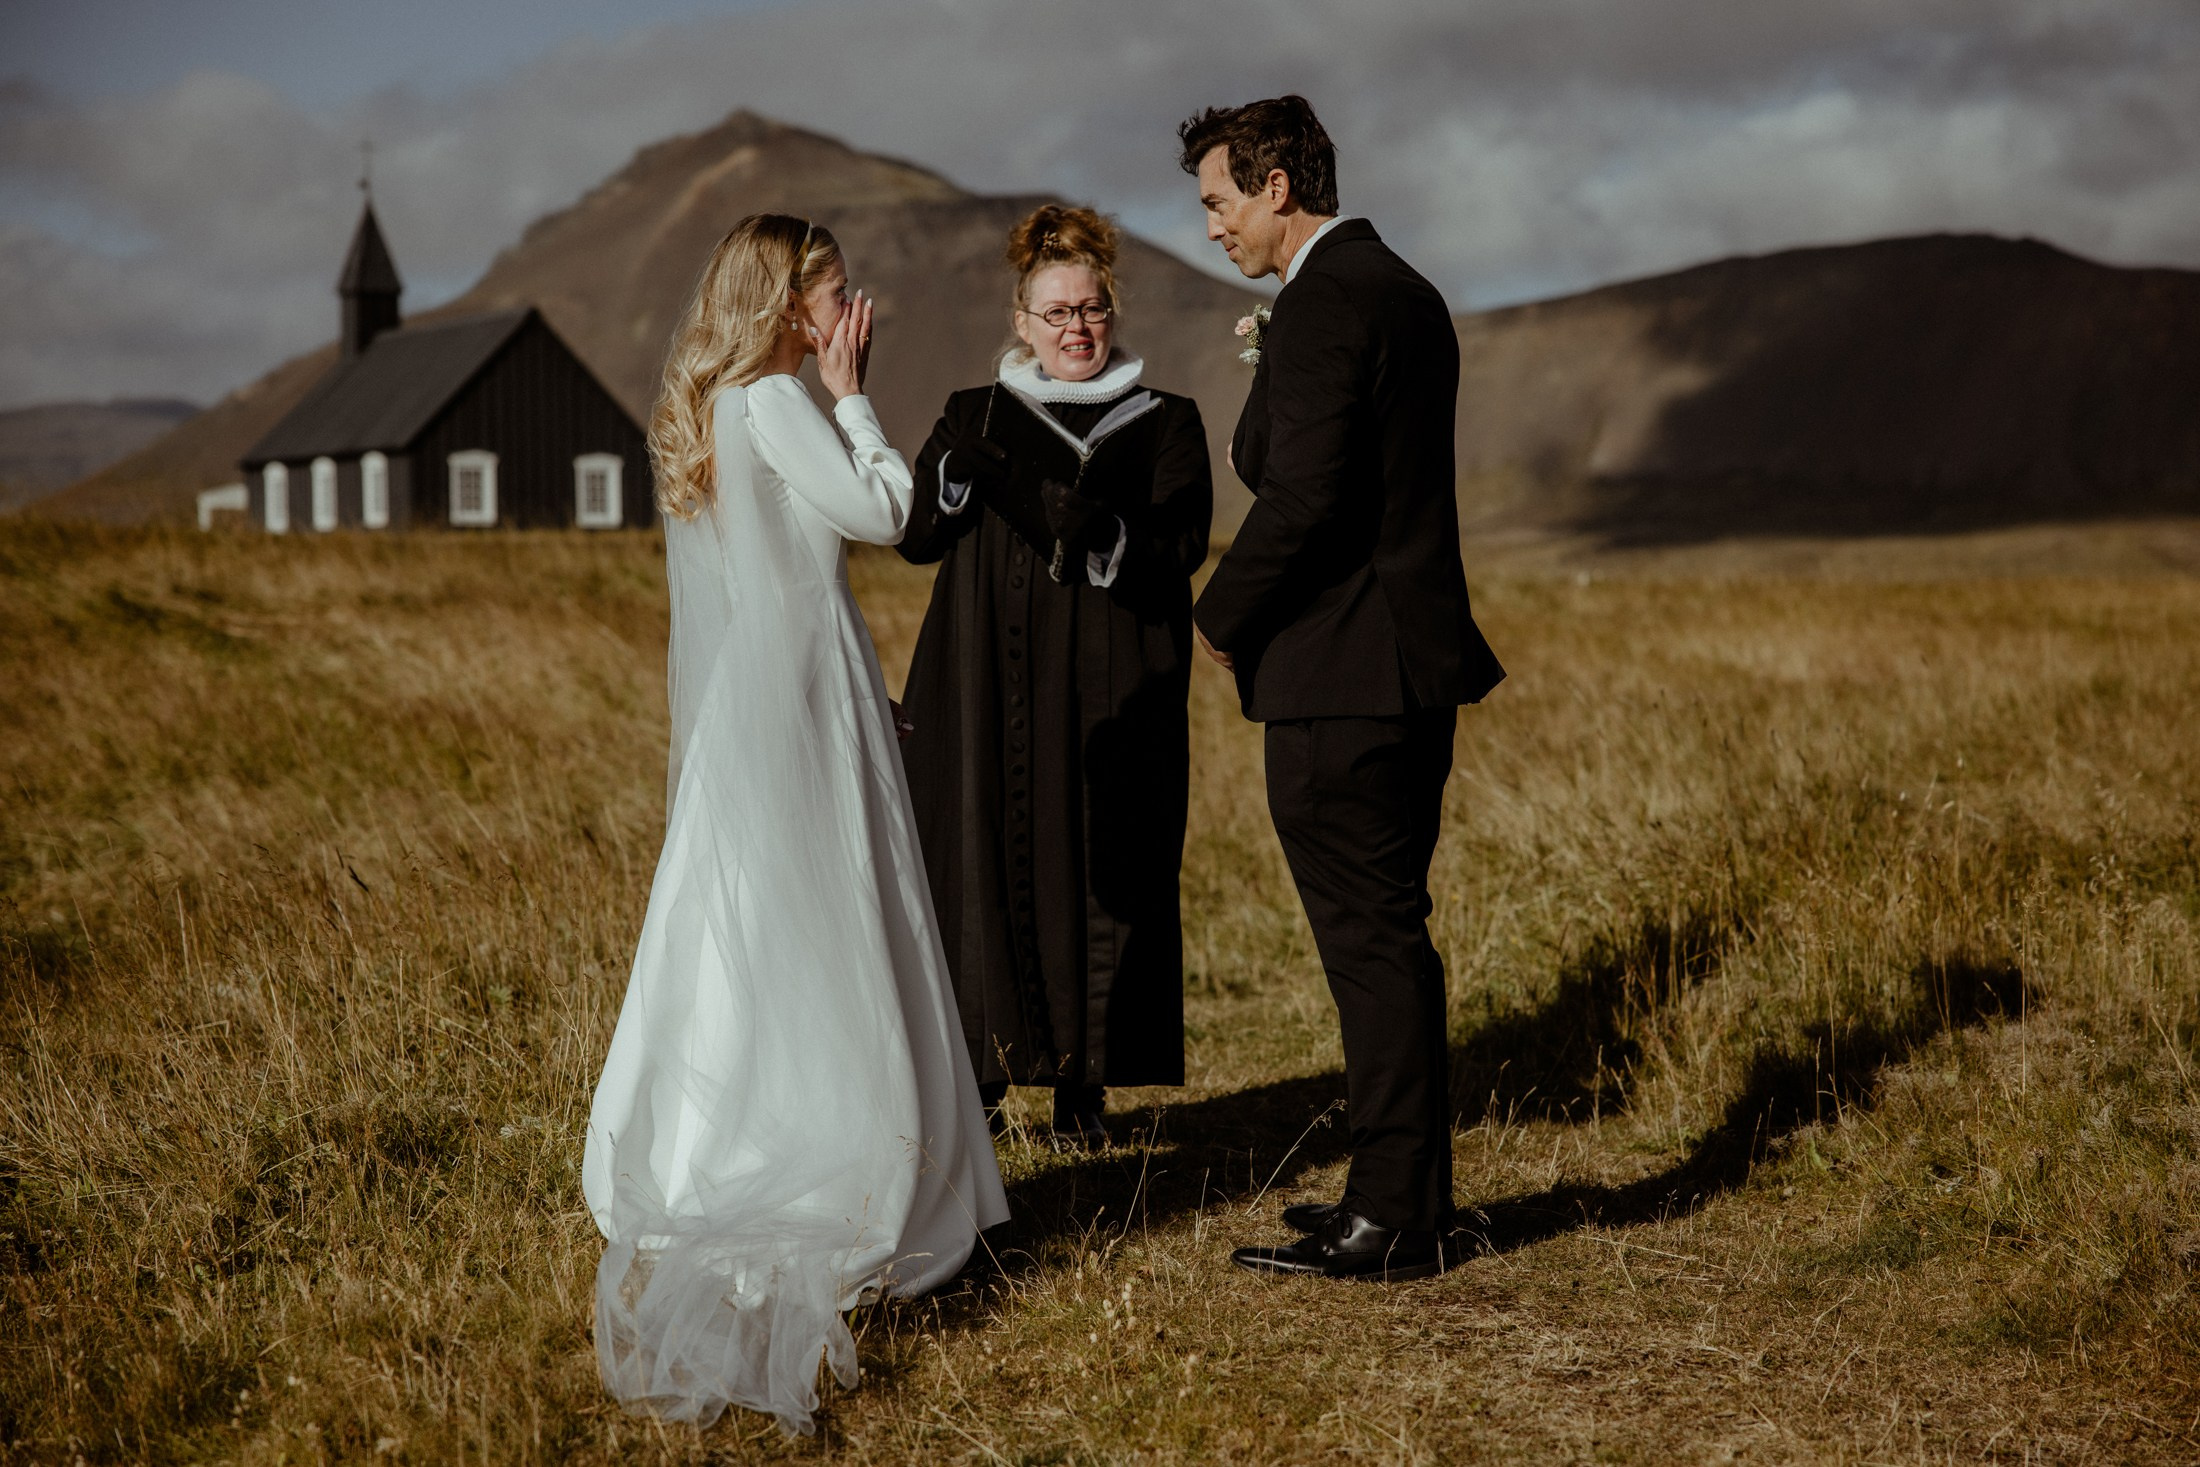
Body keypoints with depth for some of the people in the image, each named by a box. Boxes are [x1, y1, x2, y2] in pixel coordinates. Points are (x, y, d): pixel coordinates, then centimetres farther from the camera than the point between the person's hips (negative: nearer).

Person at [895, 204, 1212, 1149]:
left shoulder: (1163, 426, 9)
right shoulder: (976, 417, 13)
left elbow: (1179, 546, -6)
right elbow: (915, 536, 1)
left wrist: (1102, 531, -26)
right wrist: (959, 469, -19)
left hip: (1111, 698, -1)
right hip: (988, 693, 1)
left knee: (1101, 874, -3)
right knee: (984, 864, -3)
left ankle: (1083, 1086, 5)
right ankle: (979, 1074, 5)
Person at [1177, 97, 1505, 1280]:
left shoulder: (1323, 303, -15)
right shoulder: (1402, 290, 17)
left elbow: (1301, 497, -23)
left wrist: (1222, 620, -10)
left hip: (1343, 674, -10)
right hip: (1413, 664, 10)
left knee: (1371, 941, -4)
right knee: (1387, 936, 15)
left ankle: (1390, 1223, 2)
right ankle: (1406, 1193, 24)